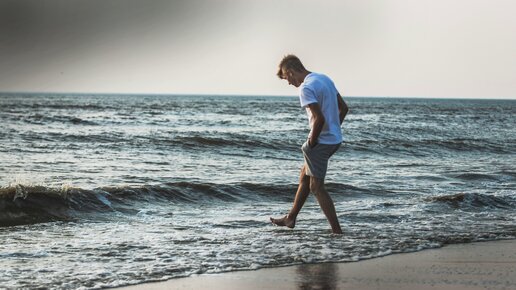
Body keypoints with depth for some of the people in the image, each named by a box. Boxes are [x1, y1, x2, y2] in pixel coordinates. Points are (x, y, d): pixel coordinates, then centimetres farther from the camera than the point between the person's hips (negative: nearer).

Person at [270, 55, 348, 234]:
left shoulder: (306, 88, -18)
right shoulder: (325, 79, 11)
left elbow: (319, 118, -27)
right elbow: (344, 108, 15)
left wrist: (311, 143, -15)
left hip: (321, 142, -10)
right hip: (335, 139, 10)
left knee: (317, 187, -2)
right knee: (304, 177, 22)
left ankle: (337, 231, -2)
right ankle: (290, 219, 33)